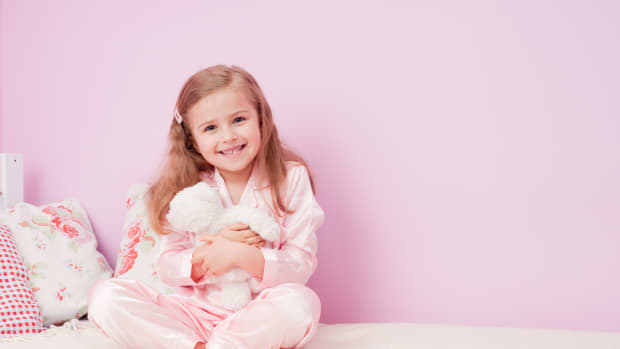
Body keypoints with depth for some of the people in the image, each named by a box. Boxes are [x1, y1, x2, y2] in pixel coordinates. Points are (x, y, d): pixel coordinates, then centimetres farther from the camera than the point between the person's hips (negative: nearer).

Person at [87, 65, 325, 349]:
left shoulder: (291, 179, -4)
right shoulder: (187, 186, 2)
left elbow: (301, 267, -9)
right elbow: (167, 268, 1)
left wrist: (242, 255, -25)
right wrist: (210, 253, -19)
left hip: (259, 314, -2)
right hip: (195, 311, 2)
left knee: (300, 302, -36)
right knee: (104, 296, -18)